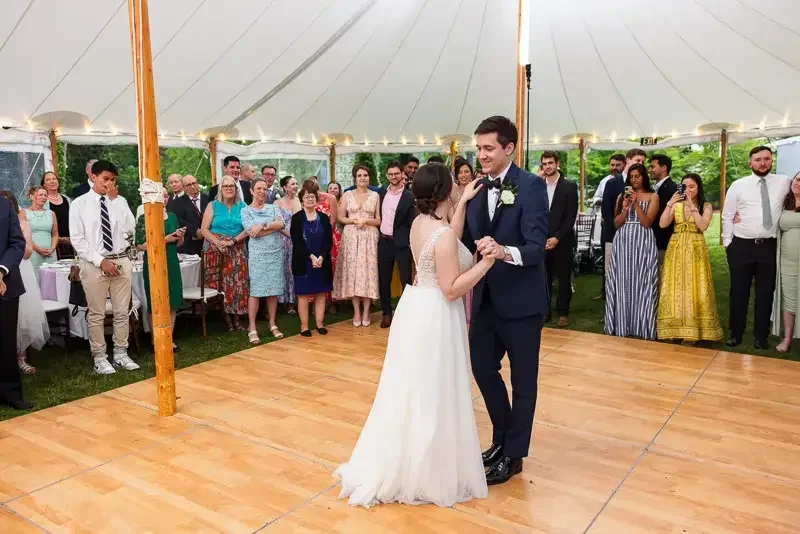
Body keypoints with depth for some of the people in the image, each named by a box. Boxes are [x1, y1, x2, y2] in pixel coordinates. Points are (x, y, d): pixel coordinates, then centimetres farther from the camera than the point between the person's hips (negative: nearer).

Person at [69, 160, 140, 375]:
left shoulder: (118, 202, 9)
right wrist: (101, 261, -12)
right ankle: (99, 358, 15)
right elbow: (77, 239, -6)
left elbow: (130, 230, 4)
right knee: (97, 314, 5)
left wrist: (119, 202, 0)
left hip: (121, 261, 3)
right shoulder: (79, 204, -1)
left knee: (122, 312, 8)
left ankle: (121, 354, 20)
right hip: (94, 264, -3)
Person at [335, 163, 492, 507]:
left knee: (412, 392, 19)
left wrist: (464, 202, 18)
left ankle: (395, 465, 34)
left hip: (416, 307, 9)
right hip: (435, 316, -9)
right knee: (431, 396, 4)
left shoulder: (419, 223, 4)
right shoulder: (443, 234, -22)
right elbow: (452, 289, -22)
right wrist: (486, 263, -22)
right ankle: (427, 474, 21)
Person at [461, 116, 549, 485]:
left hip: (521, 299, -6)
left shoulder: (531, 186, -15)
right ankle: (503, 438, 38)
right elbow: (468, 241, 8)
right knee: (482, 367, 15)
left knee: (522, 379, 10)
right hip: (486, 297, 6)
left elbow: (537, 246, -25)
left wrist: (505, 252, -42)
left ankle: (513, 454, 27)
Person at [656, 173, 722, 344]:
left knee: (693, 288, -3)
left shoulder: (706, 206, 3)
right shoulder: (676, 204, 7)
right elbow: (662, 224, -4)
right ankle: (676, 328, 9)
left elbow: (703, 226, -13)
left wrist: (692, 206, -13)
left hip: (695, 250, -2)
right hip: (676, 249, 2)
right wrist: (669, 204, -13)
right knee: (675, 288, 2)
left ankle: (691, 331, 3)